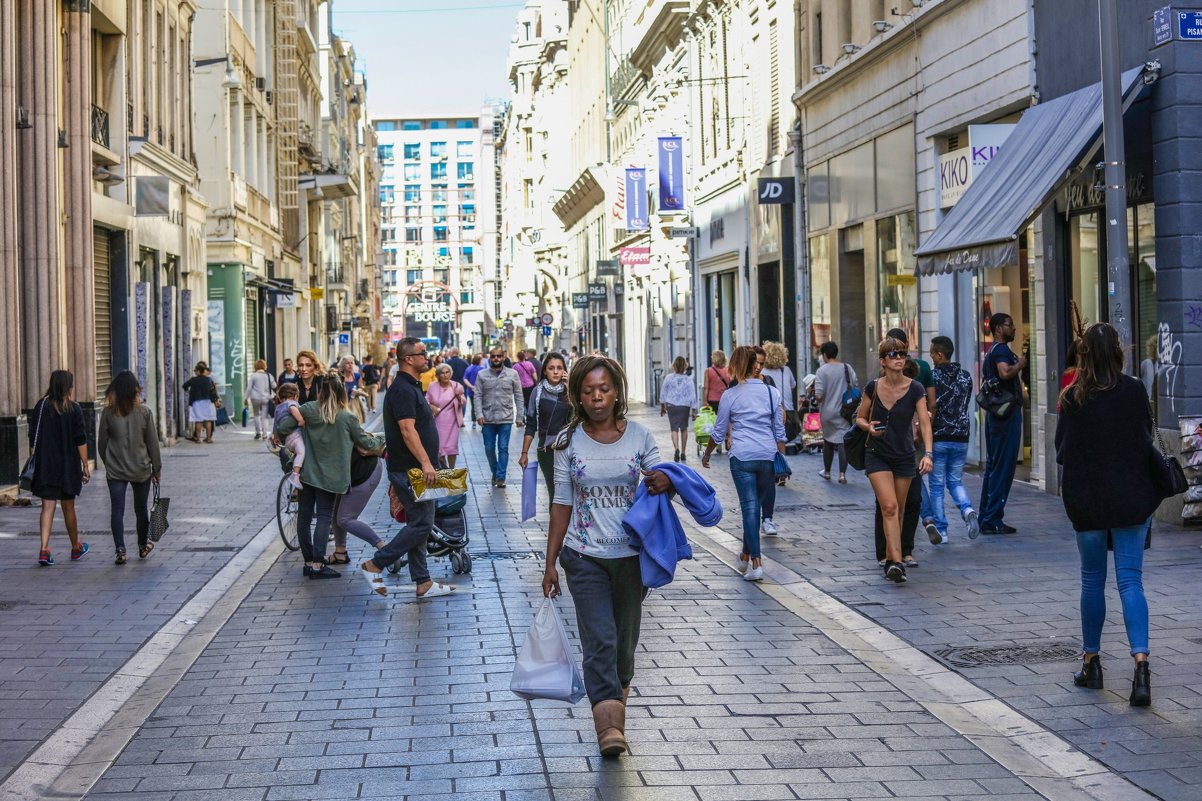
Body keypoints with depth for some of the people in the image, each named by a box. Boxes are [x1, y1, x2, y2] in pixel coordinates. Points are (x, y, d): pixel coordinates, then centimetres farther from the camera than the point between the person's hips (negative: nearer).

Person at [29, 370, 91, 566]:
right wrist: (85, 466, -2)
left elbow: (33, 439, 4)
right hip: (68, 466, -2)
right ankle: (76, 548, 27)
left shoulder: (40, 406, 2)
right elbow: (81, 441, -7)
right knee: (68, 508, 11)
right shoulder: (73, 409, -6)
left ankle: (44, 550, -14)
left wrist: (35, 461, 12)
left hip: (44, 467, 2)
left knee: (47, 507, 0)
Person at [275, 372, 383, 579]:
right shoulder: (347, 418, -10)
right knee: (324, 517, 0)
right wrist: (382, 442, 20)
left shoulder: (308, 410, -6)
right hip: (330, 475, -2)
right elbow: (365, 442, 0)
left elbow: (283, 428, -4)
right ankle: (318, 564, -8)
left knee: (304, 516, 11)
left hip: (307, 472, 2)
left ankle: (309, 562, 15)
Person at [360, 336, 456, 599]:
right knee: (421, 524, -9)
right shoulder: (403, 390, -16)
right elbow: (407, 430, -25)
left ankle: (423, 582, 15)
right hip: (409, 469, -11)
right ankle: (375, 565, -3)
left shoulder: (411, 387, 17)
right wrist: (426, 463, -30)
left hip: (415, 470, 11)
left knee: (418, 524, 11)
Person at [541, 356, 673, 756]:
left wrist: (665, 483, -17)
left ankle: (616, 705, 30)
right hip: (585, 557, -1)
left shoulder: (639, 436, 0)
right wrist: (550, 563, 3)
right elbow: (562, 504, 4)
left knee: (625, 640, 12)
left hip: (632, 555, 2)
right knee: (600, 640, -12)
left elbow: (659, 481, 9)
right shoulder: (568, 442, 0)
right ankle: (609, 725, -17)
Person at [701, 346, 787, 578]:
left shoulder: (730, 395, 0)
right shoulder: (772, 393, 5)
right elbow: (779, 430, 8)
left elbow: (719, 432, 7)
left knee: (750, 507, -3)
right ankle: (746, 555, 29)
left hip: (741, 456, -2)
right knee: (755, 504, 15)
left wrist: (707, 454, 22)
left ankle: (755, 564, -10)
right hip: (768, 455, 2)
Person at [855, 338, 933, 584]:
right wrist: (869, 427, -15)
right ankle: (897, 563, -21)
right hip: (877, 455, -1)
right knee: (889, 507, -16)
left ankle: (890, 560, 28)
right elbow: (860, 418, 8)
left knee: (898, 511, 11)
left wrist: (927, 454, -27)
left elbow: (925, 423, -14)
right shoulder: (873, 388, -5)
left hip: (904, 457, 1)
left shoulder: (915, 389, -9)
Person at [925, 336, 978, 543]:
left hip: (938, 438, -4)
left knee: (937, 485, 6)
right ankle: (968, 510, -11)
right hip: (960, 438, 4)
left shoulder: (933, 378, -11)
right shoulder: (965, 376, 6)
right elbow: (965, 404, 11)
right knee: (955, 481, 17)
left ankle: (941, 530, 6)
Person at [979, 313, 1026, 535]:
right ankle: (993, 519, -7)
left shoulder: (990, 353, 19)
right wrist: (1020, 364, -15)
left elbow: (984, 383, 27)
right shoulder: (1002, 350, -12)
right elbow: (1005, 373, -30)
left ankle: (985, 517, 17)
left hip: (994, 413, 10)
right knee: (1003, 467, -7)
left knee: (992, 465, 13)